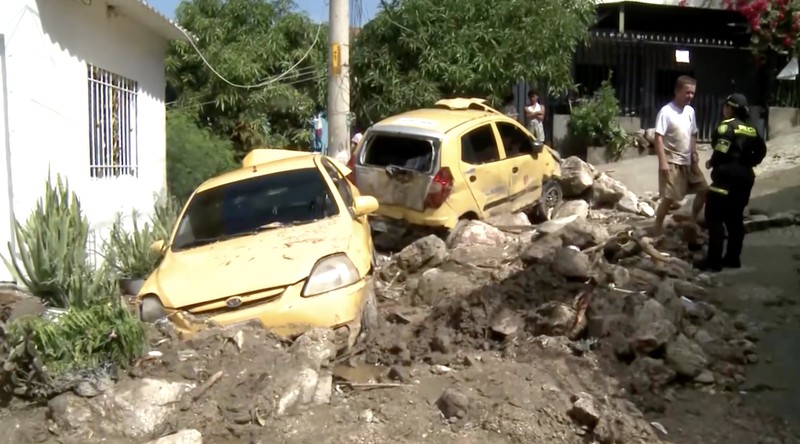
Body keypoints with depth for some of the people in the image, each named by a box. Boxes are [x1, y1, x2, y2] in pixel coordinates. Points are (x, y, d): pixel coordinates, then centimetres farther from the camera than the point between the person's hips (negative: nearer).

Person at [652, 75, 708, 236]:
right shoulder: (666, 112, -15)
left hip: (688, 161, 8)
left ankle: (693, 222, 26)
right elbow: (658, 138, -19)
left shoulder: (690, 111, 8)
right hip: (672, 162, -8)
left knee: (704, 189, 12)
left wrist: (694, 156, 11)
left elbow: (692, 136, 16)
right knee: (669, 197, -8)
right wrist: (663, 162, -23)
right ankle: (658, 227, 5)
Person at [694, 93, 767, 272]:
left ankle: (713, 261, -8)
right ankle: (733, 258, 16)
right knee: (735, 219, 13)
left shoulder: (727, 126, -11)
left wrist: (711, 163, -2)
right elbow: (761, 151, 18)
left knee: (714, 218, -6)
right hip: (744, 178, 8)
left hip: (727, 177, -8)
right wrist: (747, 163, 18)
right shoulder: (751, 129, 13)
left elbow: (721, 152, -20)